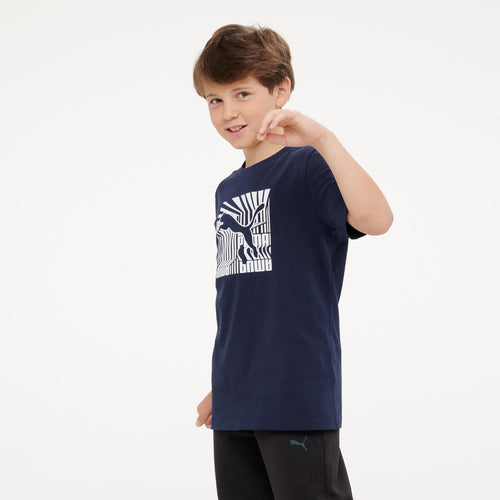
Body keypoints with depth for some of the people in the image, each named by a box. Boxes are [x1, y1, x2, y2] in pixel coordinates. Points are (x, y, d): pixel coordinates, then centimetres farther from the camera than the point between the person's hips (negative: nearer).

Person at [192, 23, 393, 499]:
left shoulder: (308, 168, -7)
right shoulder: (227, 191, 15)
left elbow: (375, 219, -28)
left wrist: (322, 138, -33)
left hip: (298, 397, -7)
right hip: (235, 405, 7)